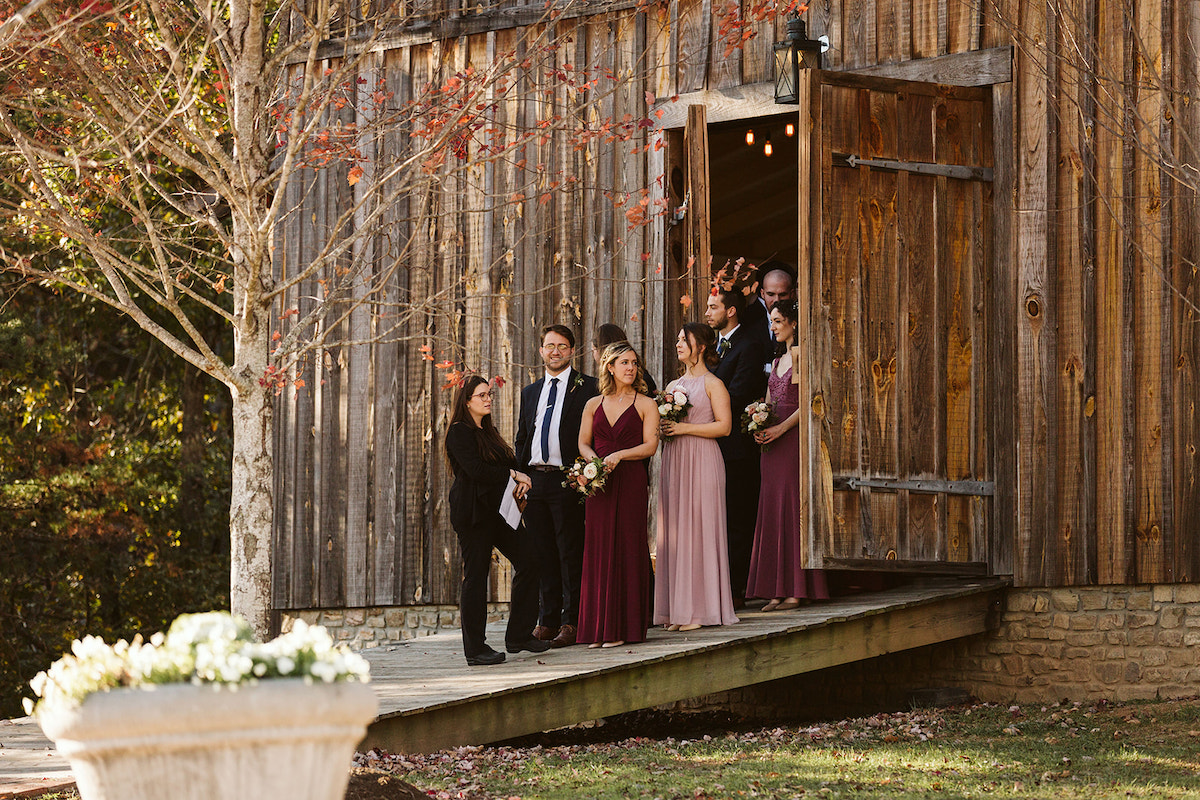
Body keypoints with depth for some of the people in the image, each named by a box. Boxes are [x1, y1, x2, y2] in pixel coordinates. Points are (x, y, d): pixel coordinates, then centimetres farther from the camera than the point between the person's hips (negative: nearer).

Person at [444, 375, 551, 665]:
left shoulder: (489, 431, 19)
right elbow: (476, 470, -19)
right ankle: (475, 649, 0)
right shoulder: (460, 432, -8)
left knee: (527, 564, 3)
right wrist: (513, 474, -13)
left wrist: (518, 483, 0)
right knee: (476, 576, -5)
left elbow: (505, 463, 21)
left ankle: (518, 635, 11)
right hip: (472, 513, -9)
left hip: (496, 509, 9)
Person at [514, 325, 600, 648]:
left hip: (567, 480, -6)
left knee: (570, 554, -4)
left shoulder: (586, 387, 1)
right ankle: (548, 619, 13)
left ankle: (571, 622, -2)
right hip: (534, 481, 6)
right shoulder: (530, 393, 19)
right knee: (543, 554, 8)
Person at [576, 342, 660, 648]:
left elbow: (650, 446, -3)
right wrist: (595, 460, -8)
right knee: (597, 550, -1)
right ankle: (598, 626, 2)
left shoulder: (645, 405, 4)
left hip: (631, 482, -3)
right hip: (599, 484, 3)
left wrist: (619, 455, -16)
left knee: (626, 550, -5)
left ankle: (624, 627, -2)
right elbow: (583, 443, 12)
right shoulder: (594, 405, 14)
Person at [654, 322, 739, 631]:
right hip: (673, 462, 7)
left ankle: (700, 610, -5)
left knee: (699, 530, -7)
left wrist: (685, 428, -14)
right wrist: (662, 429, 1)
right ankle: (677, 609, 3)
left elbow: (724, 425, -10)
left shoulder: (712, 384, -2)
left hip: (701, 463, -7)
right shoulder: (673, 385, 18)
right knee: (673, 532, 2)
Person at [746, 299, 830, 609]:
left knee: (792, 506, -9)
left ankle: (796, 589, -8)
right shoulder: (778, 360, 19)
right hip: (772, 442, 8)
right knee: (772, 510, 4)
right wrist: (759, 427, 2)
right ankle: (777, 591, 3)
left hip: (794, 439, -8)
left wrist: (780, 428, -18)